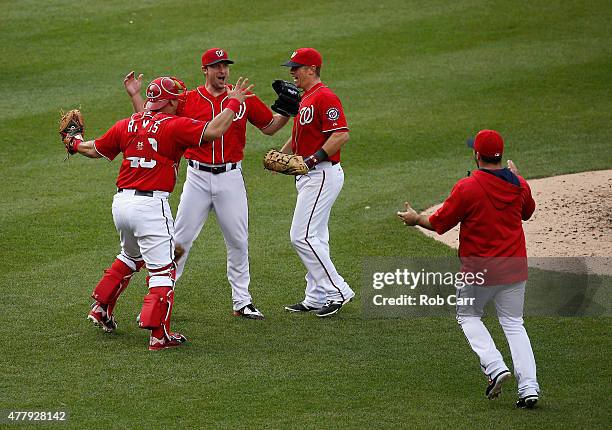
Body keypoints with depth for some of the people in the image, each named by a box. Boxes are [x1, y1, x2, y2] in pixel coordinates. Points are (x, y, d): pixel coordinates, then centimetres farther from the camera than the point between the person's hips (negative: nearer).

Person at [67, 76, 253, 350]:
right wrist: (233, 102, -6)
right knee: (162, 270, -4)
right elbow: (214, 131, -19)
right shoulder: (174, 125, -9)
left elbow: (95, 150, 21)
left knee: (131, 256, 31)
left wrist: (75, 144, 42)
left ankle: (101, 308, 34)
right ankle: (159, 335, -11)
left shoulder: (127, 125, 9)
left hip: (121, 203, 7)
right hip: (151, 206, -7)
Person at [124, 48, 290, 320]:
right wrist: (135, 96, -4)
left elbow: (270, 127, 12)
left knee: (238, 241, 6)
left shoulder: (244, 99, 3)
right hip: (198, 178, -1)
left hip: (231, 178, 1)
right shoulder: (187, 100, 1)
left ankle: (242, 301, 17)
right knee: (181, 239, -1)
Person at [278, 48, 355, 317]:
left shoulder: (324, 97, -15)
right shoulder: (305, 99, 17)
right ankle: (316, 299, 18)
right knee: (315, 238, 13)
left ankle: (337, 292, -9)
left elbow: (341, 135, -25)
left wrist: (312, 159, -28)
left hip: (323, 174, -11)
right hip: (309, 176, 11)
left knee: (302, 236, -13)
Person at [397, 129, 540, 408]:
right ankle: (528, 387, -2)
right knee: (513, 324, 12)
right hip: (514, 267, 4)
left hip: (479, 269, -4)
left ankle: (495, 367, -4)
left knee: (468, 316, 17)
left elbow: (439, 223, -6)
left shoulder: (467, 188, -15)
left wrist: (416, 219, 13)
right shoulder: (519, 185, 0)